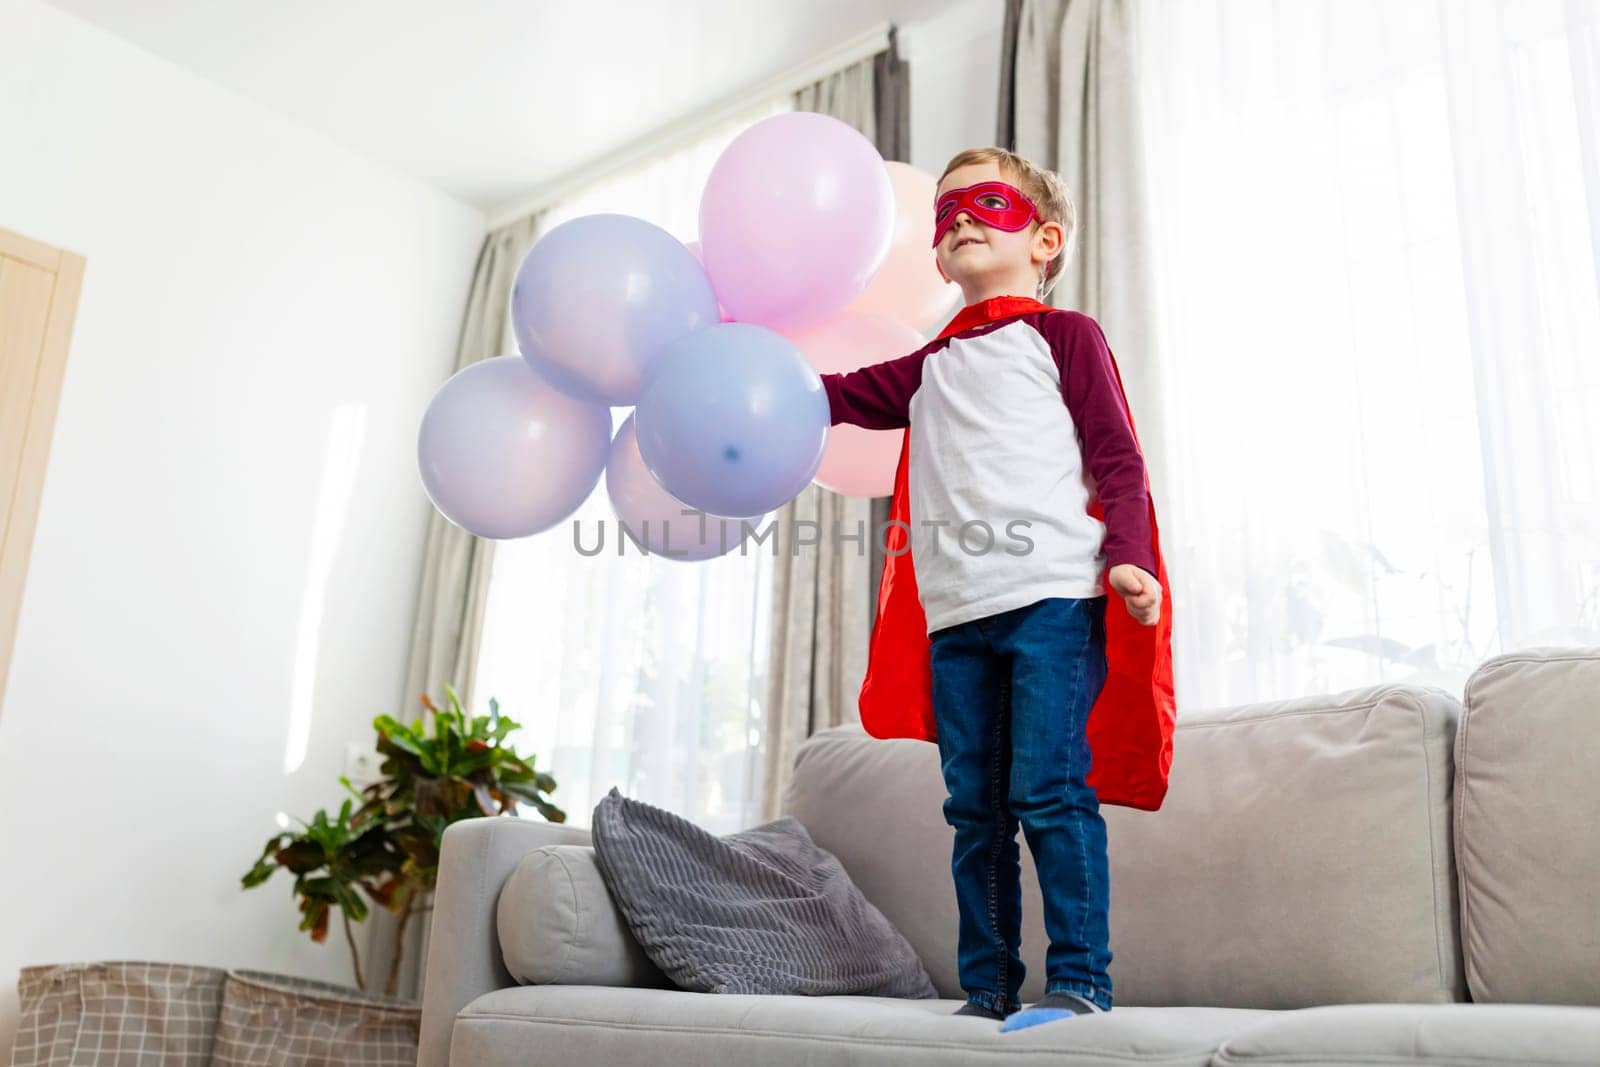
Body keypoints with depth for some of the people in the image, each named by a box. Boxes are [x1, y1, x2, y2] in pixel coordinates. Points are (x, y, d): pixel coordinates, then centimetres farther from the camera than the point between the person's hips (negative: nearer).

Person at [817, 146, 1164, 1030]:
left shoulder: (1063, 335, 9)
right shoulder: (928, 369, 24)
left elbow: (1117, 456, 1)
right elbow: (836, 397, 23)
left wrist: (1127, 556, -13)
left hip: (1052, 599, -5)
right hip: (955, 615, 5)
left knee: (1047, 787, -11)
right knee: (975, 807, 5)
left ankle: (1079, 981, -2)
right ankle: (987, 989, 12)